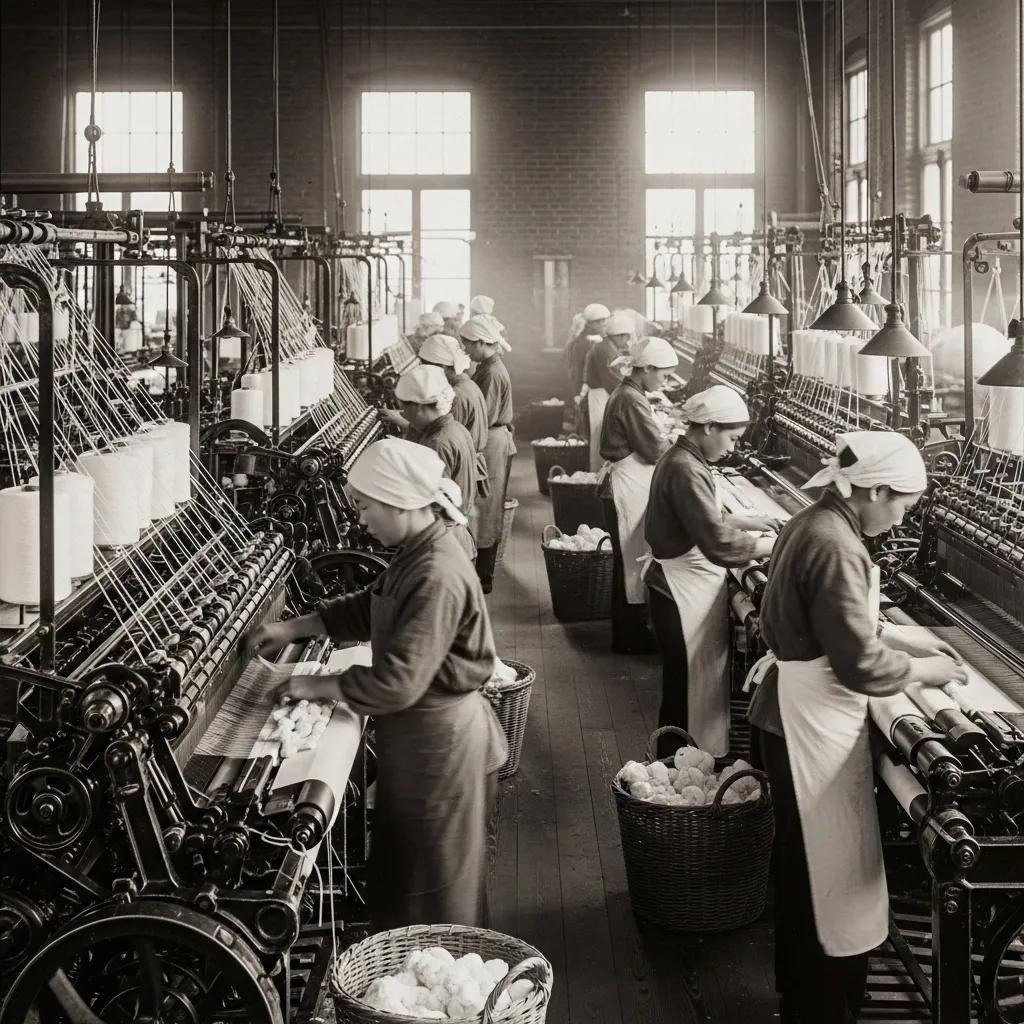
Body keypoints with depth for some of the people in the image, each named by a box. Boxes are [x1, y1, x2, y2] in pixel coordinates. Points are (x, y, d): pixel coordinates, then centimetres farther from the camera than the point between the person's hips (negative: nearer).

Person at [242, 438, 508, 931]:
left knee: (433, 883, 8)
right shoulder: (415, 555, 2)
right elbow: (368, 609, 18)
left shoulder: (437, 577, -29)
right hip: (417, 729, 10)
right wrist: (293, 628, 10)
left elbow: (396, 682, -31)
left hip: (437, 738, -10)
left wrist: (318, 686, -19)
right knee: (407, 867, 23)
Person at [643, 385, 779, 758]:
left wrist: (745, 521, 11)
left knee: (691, 687, 19)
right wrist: (775, 545, -19)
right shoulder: (685, 470, -24)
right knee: (687, 691, 1)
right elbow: (718, 544, -29)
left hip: (689, 587, 11)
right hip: (683, 593, -11)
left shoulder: (681, 459, 9)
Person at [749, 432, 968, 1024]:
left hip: (802, 716, 11)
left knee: (806, 865, 23)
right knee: (831, 876, 2)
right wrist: (925, 669, -10)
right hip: (813, 727, -11)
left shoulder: (816, 524, 7)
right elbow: (861, 665, -26)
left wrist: (908, 645, 11)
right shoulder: (835, 547, -24)